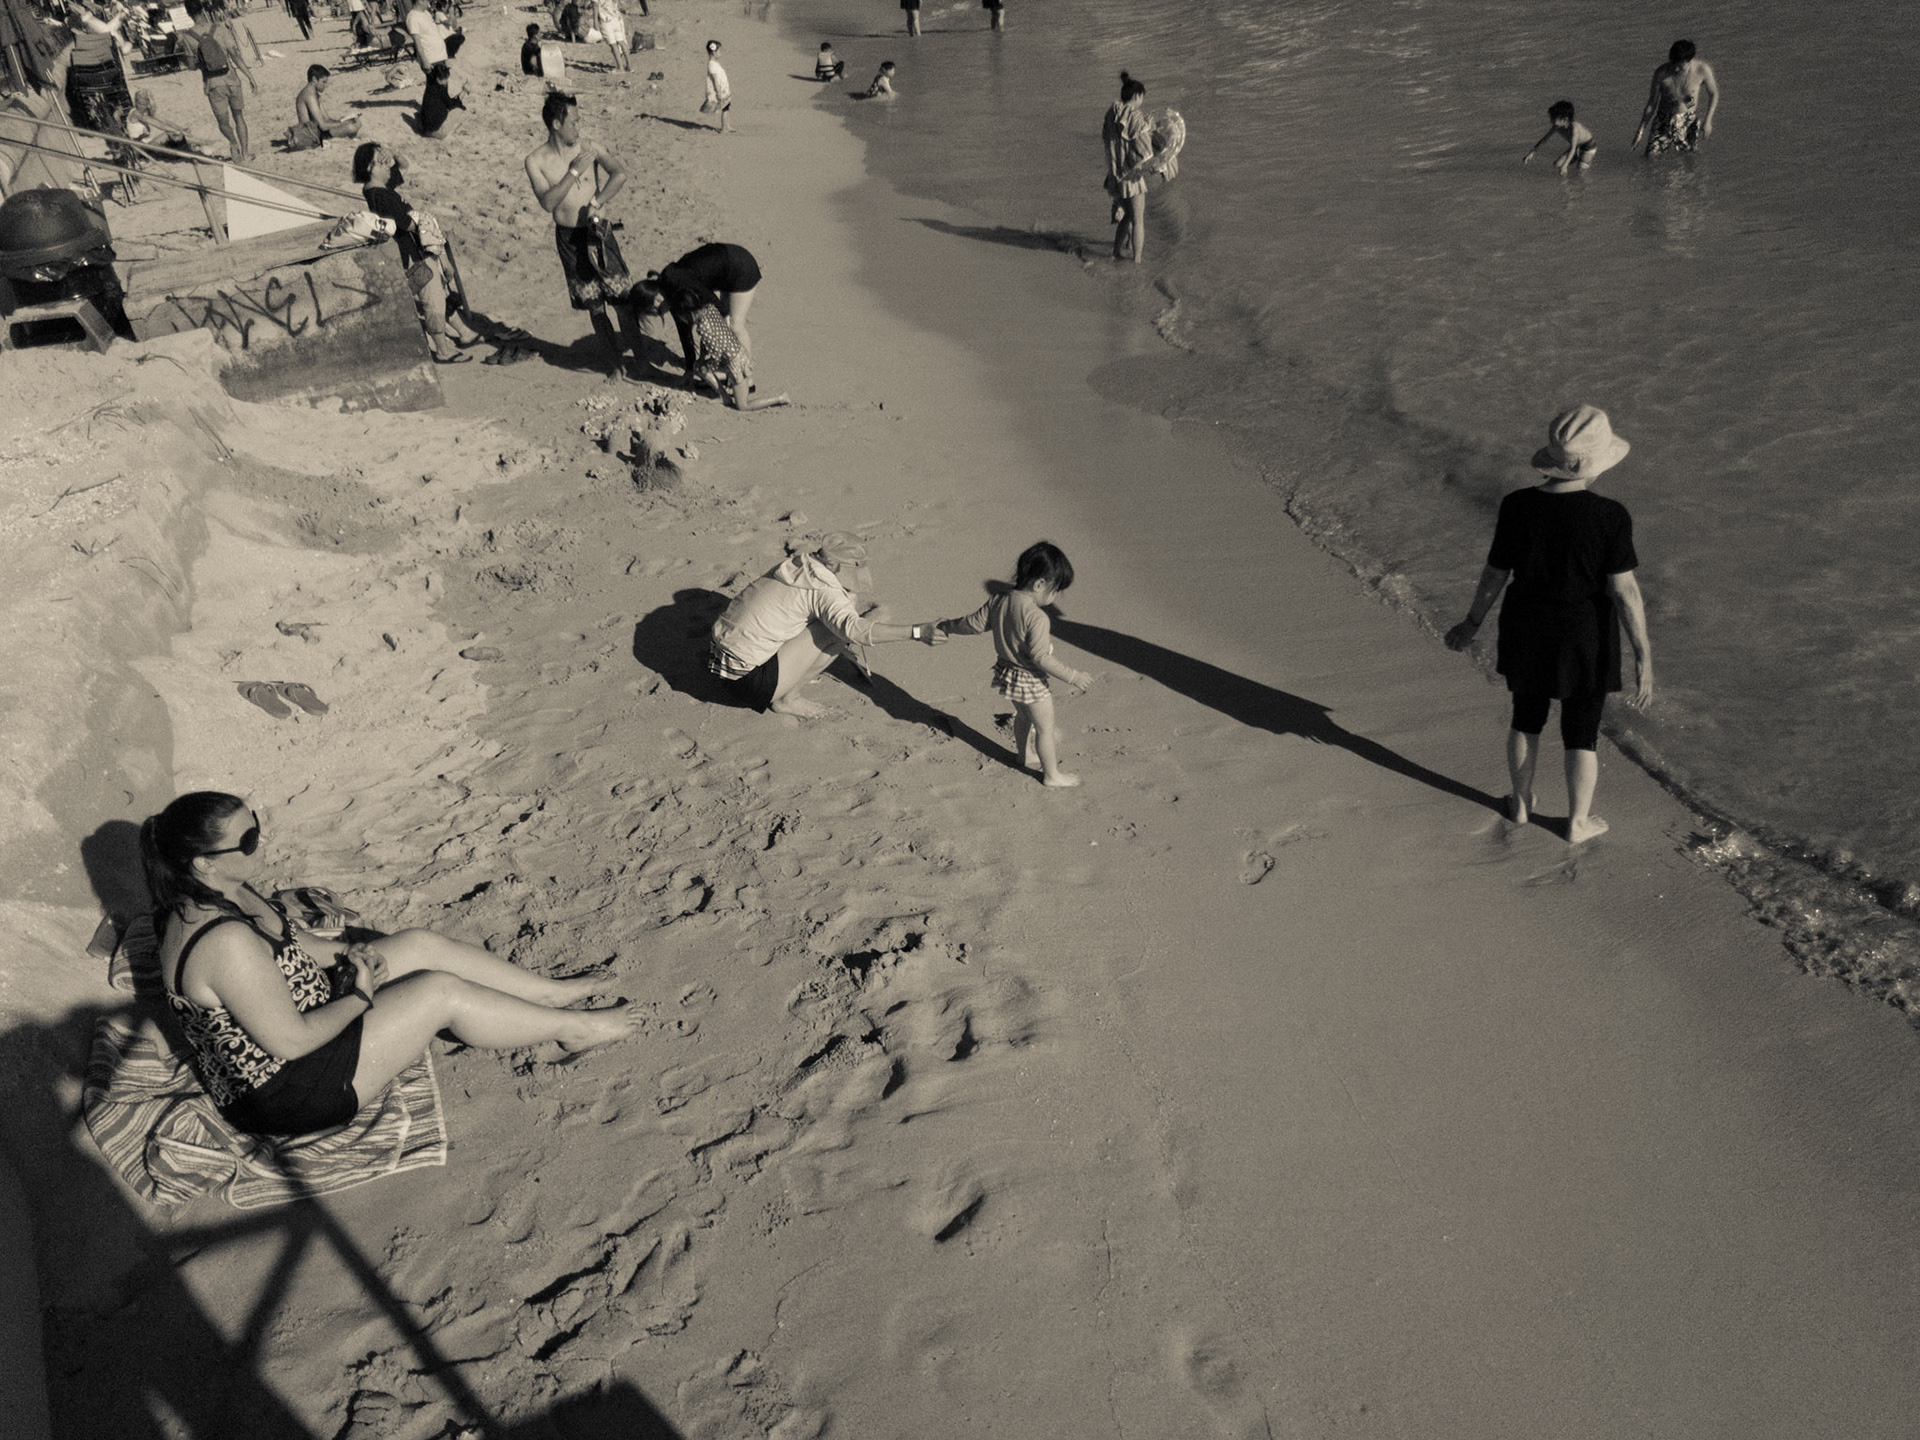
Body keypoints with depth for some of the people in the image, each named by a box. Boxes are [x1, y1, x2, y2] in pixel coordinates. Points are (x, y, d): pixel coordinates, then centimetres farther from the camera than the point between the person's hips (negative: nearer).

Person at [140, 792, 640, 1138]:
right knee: (441, 992, -9)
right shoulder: (224, 943, -36)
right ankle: (571, 1029, 12)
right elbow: (291, 1042, -30)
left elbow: (285, 945, 14)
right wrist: (360, 997, -14)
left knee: (422, 944, 6)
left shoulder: (216, 894, -4)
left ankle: (552, 992, 21)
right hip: (281, 1093, -10)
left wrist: (349, 952, -3)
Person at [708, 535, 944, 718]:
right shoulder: (823, 591, -17)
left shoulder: (796, 565, 9)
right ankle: (787, 698, -2)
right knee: (836, 631, -11)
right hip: (751, 681, -9)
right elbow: (855, 630, -32)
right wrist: (916, 632, -34)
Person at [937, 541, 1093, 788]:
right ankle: (1052, 775, 28)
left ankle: (1023, 756, 54)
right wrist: (1072, 676, -25)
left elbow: (974, 623, 1)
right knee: (1045, 728, 12)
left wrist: (946, 627, 18)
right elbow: (1040, 658, -31)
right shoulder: (1036, 617, -31)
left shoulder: (999, 601, -8)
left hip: (1007, 671, 8)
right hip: (1030, 680, -8)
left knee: (1023, 716, 32)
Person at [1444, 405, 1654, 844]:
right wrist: (1644, 657, -12)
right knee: (1581, 730, 18)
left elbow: (1494, 574, -6)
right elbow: (1624, 589, -19)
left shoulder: (1517, 507, -15)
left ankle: (1521, 803, 41)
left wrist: (1471, 624, 10)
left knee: (1527, 714, 25)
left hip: (1527, 629, 2)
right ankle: (1578, 823, 33)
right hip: (1585, 635, -2)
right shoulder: (1610, 516, -22)